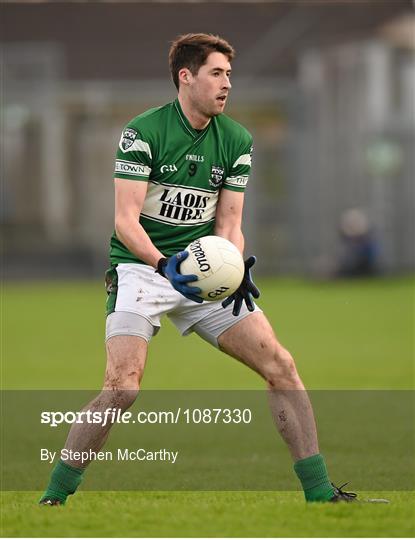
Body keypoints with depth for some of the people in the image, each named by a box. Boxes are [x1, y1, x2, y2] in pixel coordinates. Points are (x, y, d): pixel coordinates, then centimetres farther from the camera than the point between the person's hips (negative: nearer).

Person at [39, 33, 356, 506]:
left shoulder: (236, 141, 6)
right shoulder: (143, 132, -10)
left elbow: (228, 226, 6)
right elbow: (126, 221, -15)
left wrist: (237, 271, -14)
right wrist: (164, 264, -32)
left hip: (206, 271, 5)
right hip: (141, 267, -5)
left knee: (280, 364, -7)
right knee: (122, 387, -23)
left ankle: (319, 493, 1)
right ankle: (53, 497, -10)